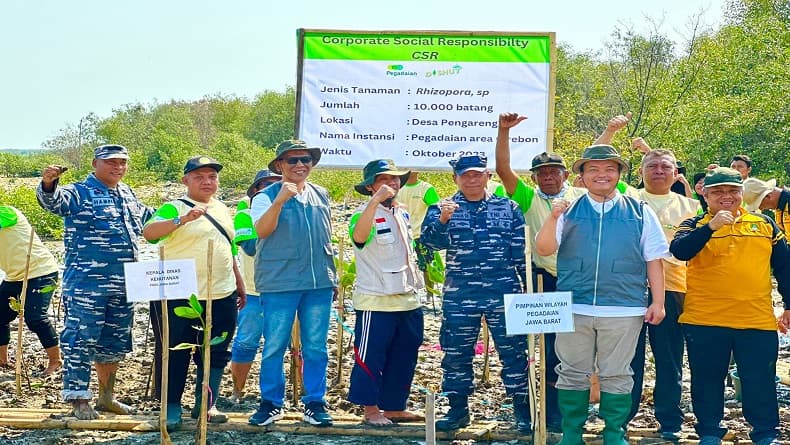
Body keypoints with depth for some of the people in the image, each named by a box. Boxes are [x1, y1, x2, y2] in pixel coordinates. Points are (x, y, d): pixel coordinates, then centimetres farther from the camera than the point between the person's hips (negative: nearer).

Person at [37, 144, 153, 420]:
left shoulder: (127, 194, 16)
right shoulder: (80, 193, -7)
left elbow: (146, 217, 33)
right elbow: (54, 201, -27)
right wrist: (48, 184, -47)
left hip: (123, 285, 8)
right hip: (87, 285, -8)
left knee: (115, 344, 16)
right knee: (81, 340, -4)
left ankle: (106, 397, 30)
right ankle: (79, 400, 4)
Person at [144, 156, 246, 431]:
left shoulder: (222, 209, 14)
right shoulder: (175, 208, -7)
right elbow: (149, 233, -25)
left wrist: (239, 285, 22)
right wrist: (183, 219, -38)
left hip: (222, 295, 6)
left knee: (215, 353, 11)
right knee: (177, 353, 2)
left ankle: (206, 405, 22)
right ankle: (172, 408, 11)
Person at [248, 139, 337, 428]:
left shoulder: (321, 196, 12)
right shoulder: (267, 196, -2)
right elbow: (261, 231, -18)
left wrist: (333, 277, 19)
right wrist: (279, 200, -31)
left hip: (319, 284, 4)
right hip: (279, 284, -4)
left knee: (316, 347, 7)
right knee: (274, 347, 2)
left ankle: (314, 403, 16)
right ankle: (271, 403, 15)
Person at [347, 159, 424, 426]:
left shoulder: (402, 214, 15)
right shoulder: (366, 213, -11)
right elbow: (359, 236, -35)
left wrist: (415, 280, 22)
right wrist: (375, 201, -41)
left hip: (408, 299, 8)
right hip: (376, 301, -8)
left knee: (404, 357, 12)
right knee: (371, 356, -2)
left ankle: (394, 407, 22)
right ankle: (371, 409, 9)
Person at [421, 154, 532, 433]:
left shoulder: (508, 208, 7)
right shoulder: (443, 209, 4)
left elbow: (521, 252, 9)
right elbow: (432, 241, -12)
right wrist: (442, 220, -31)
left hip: (504, 295, 0)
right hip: (459, 296, 1)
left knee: (514, 353, 2)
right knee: (456, 355, 8)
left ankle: (523, 410, 13)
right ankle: (458, 410, 22)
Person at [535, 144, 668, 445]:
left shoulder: (639, 213, 7)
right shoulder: (569, 211, 7)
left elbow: (654, 259, 7)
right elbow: (544, 249, 0)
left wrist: (658, 301, 1)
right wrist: (553, 218, -16)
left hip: (624, 309, -1)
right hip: (574, 307, 1)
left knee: (616, 375, 7)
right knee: (573, 374, 7)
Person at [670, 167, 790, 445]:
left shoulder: (764, 225, 11)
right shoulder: (696, 225, 4)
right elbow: (679, 251, -16)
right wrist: (710, 227, -25)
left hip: (757, 319, 1)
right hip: (705, 320, -1)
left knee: (760, 380, 6)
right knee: (707, 379, 7)